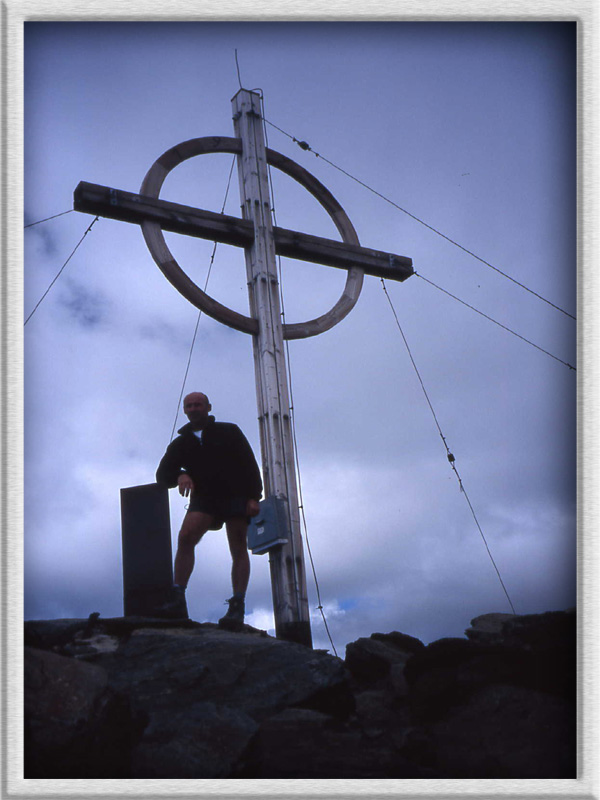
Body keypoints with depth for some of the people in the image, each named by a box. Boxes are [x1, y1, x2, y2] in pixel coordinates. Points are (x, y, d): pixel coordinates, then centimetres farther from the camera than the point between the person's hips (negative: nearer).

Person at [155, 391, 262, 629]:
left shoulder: (229, 432, 8)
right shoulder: (180, 443, 15)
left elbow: (249, 464, 1)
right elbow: (162, 475, 7)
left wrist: (253, 497, -11)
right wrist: (180, 476, -17)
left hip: (235, 494, -1)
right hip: (204, 497, 2)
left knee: (238, 548, -9)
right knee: (186, 537, -22)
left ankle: (237, 607, -12)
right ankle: (177, 599, -27)